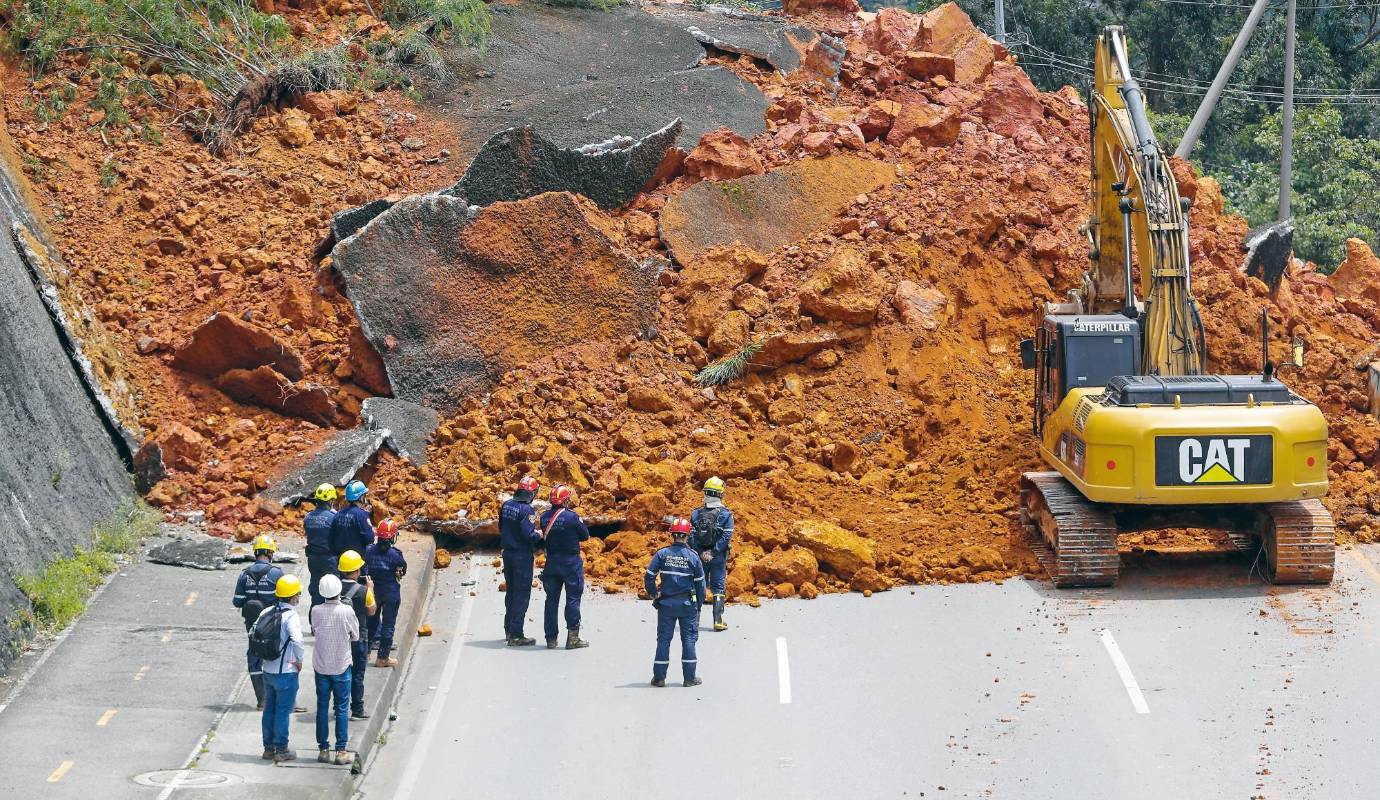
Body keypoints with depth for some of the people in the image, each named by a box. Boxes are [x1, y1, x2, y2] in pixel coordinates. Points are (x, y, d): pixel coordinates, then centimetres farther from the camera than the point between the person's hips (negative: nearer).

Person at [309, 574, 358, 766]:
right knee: (342, 709, 5)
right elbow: (355, 636, -3)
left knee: (322, 708, 11)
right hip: (341, 666, -2)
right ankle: (341, 751, 2)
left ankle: (323, 749, 12)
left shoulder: (316, 611, -11)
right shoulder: (347, 611, -15)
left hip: (321, 667, 2)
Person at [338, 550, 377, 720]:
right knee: (357, 675, 7)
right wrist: (371, 589, 8)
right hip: (358, 638, -3)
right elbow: (372, 611, -2)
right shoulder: (364, 591, -17)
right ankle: (357, 710, 11)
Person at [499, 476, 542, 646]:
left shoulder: (506, 505, 4)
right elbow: (528, 535, -24)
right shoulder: (526, 510, -20)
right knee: (521, 595, -2)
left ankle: (509, 629, 31)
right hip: (522, 555, -8)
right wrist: (538, 535, -5)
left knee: (511, 592, 20)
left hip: (508, 553, 8)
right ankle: (515, 635, -3)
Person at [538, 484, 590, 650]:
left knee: (551, 599, 11)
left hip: (552, 561, 4)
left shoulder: (545, 517, -2)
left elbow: (545, 535, 6)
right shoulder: (572, 517, -17)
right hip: (571, 562, -4)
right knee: (573, 599, 4)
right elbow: (585, 535, -6)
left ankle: (551, 638, 13)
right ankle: (572, 637, 3)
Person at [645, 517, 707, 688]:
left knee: (663, 639, 8)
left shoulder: (662, 554, -6)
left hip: (666, 603, 1)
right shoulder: (693, 557, -4)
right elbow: (700, 584, 1)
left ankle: (659, 677, 8)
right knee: (689, 638, 8)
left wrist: (653, 594, 10)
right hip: (687, 603, -1)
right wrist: (699, 607, 12)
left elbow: (649, 577, -8)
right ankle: (690, 677, 7)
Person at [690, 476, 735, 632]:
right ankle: (718, 621, -1)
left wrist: (700, 553, -8)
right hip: (718, 558, -2)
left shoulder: (696, 513, -1)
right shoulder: (726, 514, -7)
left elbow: (691, 536, -6)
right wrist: (712, 552, -15)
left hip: (699, 556, 2)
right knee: (718, 588, 4)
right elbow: (727, 536, -16)